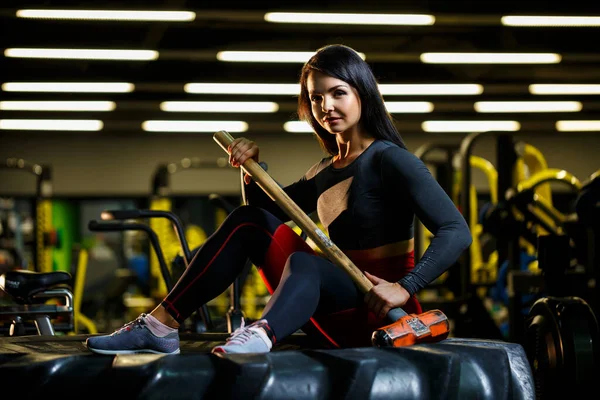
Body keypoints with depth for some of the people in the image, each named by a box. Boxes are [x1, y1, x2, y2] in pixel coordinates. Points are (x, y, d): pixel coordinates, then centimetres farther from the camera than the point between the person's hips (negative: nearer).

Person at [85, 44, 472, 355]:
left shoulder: (390, 160, -8)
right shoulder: (326, 171, 16)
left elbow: (457, 231, -17)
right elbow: (269, 207, 26)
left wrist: (405, 287, -28)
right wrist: (253, 168, 5)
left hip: (380, 313, -7)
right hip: (340, 310, 7)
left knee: (302, 263, -37)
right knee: (248, 221, -1)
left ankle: (257, 338, -71)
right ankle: (161, 326, -11)